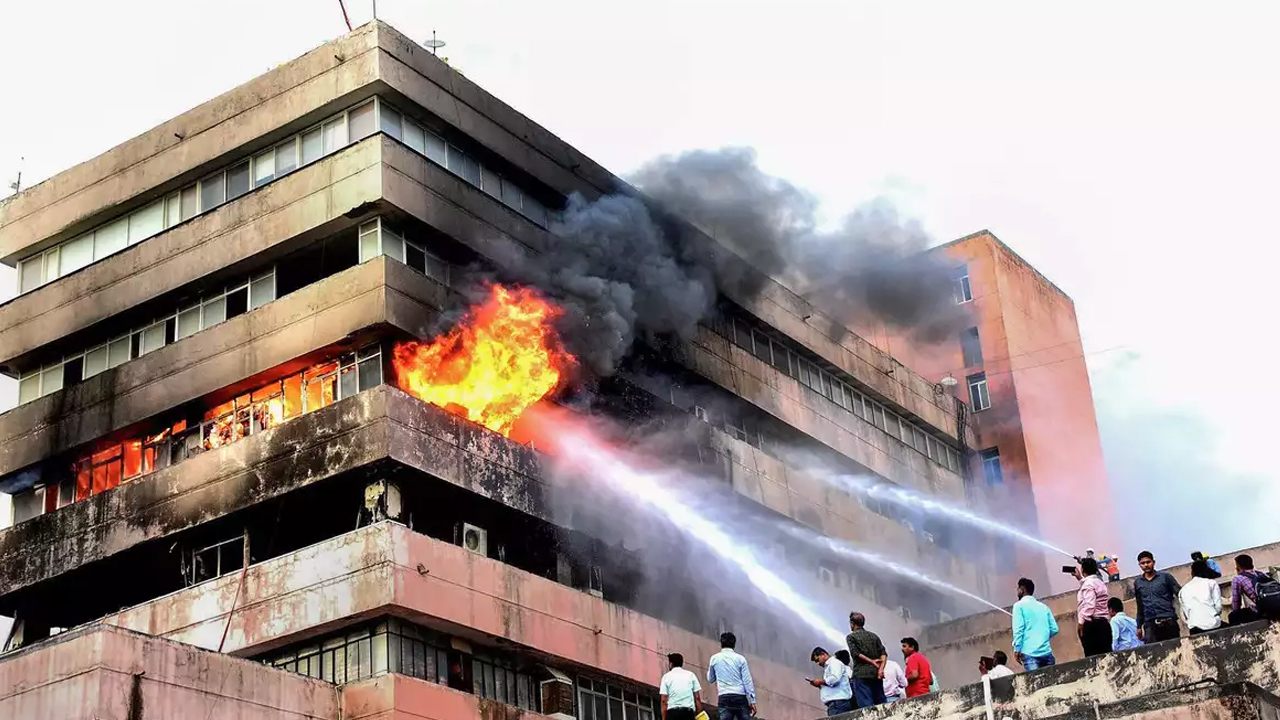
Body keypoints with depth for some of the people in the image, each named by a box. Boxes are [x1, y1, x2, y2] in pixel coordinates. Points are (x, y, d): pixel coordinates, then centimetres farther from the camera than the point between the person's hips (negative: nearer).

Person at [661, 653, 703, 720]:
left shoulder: (666, 676, 9)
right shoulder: (691, 675, 14)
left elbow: (664, 701, 1)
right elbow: (697, 698, 6)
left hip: (672, 712, -2)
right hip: (689, 712, 2)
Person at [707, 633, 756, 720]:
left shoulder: (715, 658, 8)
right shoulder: (740, 658, 4)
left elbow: (710, 679, 21)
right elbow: (747, 681, 0)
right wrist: (752, 700, 2)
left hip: (724, 697, 1)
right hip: (740, 697, -1)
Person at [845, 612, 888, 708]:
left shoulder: (851, 637, 4)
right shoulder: (874, 636, 17)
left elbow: (855, 654, -10)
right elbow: (883, 654, 4)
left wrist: (871, 661, -6)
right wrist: (881, 668, -7)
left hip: (861, 675, -5)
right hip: (876, 674, 5)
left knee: (866, 705, -11)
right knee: (881, 704, 4)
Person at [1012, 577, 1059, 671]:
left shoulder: (1019, 605, 4)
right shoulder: (1044, 606, 19)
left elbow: (1018, 629, -7)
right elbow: (1054, 629, 15)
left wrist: (1017, 649, -5)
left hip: (1030, 653, -5)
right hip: (1047, 651, 5)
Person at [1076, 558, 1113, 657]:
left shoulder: (1088, 583, -7)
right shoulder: (1099, 582, 21)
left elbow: (1089, 605, -19)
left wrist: (1081, 622, -19)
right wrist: (1081, 579, 47)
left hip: (1091, 624, -9)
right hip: (1104, 623, 9)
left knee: (1092, 657, -10)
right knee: (1105, 655, 2)